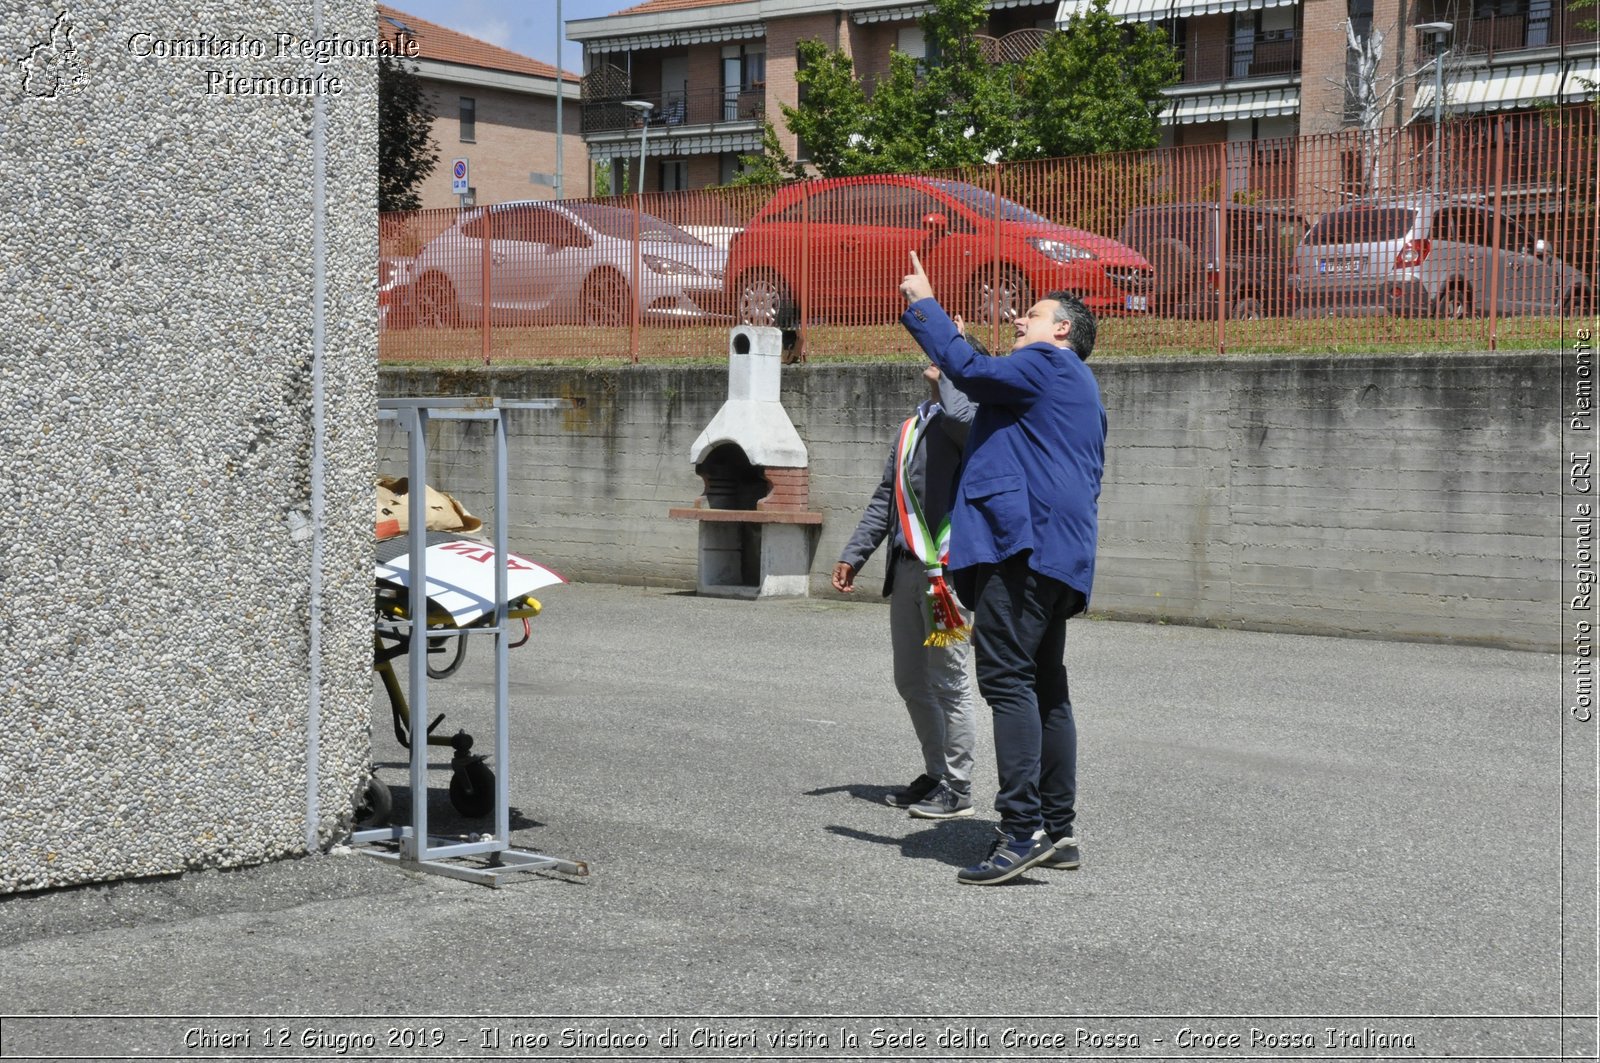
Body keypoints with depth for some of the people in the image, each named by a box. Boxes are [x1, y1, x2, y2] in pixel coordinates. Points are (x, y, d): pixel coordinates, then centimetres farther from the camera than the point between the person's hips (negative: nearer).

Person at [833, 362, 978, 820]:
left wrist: (945, 374, -15)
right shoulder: (914, 423, 20)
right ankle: (936, 774, 26)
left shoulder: (971, 413, -5)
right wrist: (853, 554, 20)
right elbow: (885, 498, 25)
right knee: (911, 680, 14)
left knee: (947, 680, -3)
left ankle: (957, 789, 6)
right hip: (907, 568, 8)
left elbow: (960, 417, -33)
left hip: (948, 570, -8)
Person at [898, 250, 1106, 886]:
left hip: (1022, 544, -11)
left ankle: (1023, 830, -22)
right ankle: (1059, 830, 14)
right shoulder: (1081, 391, 29)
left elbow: (972, 370, -10)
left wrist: (923, 306, -1)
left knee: (1007, 678, -15)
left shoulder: (1048, 363, -2)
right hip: (1058, 552, 11)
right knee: (1045, 686, 12)